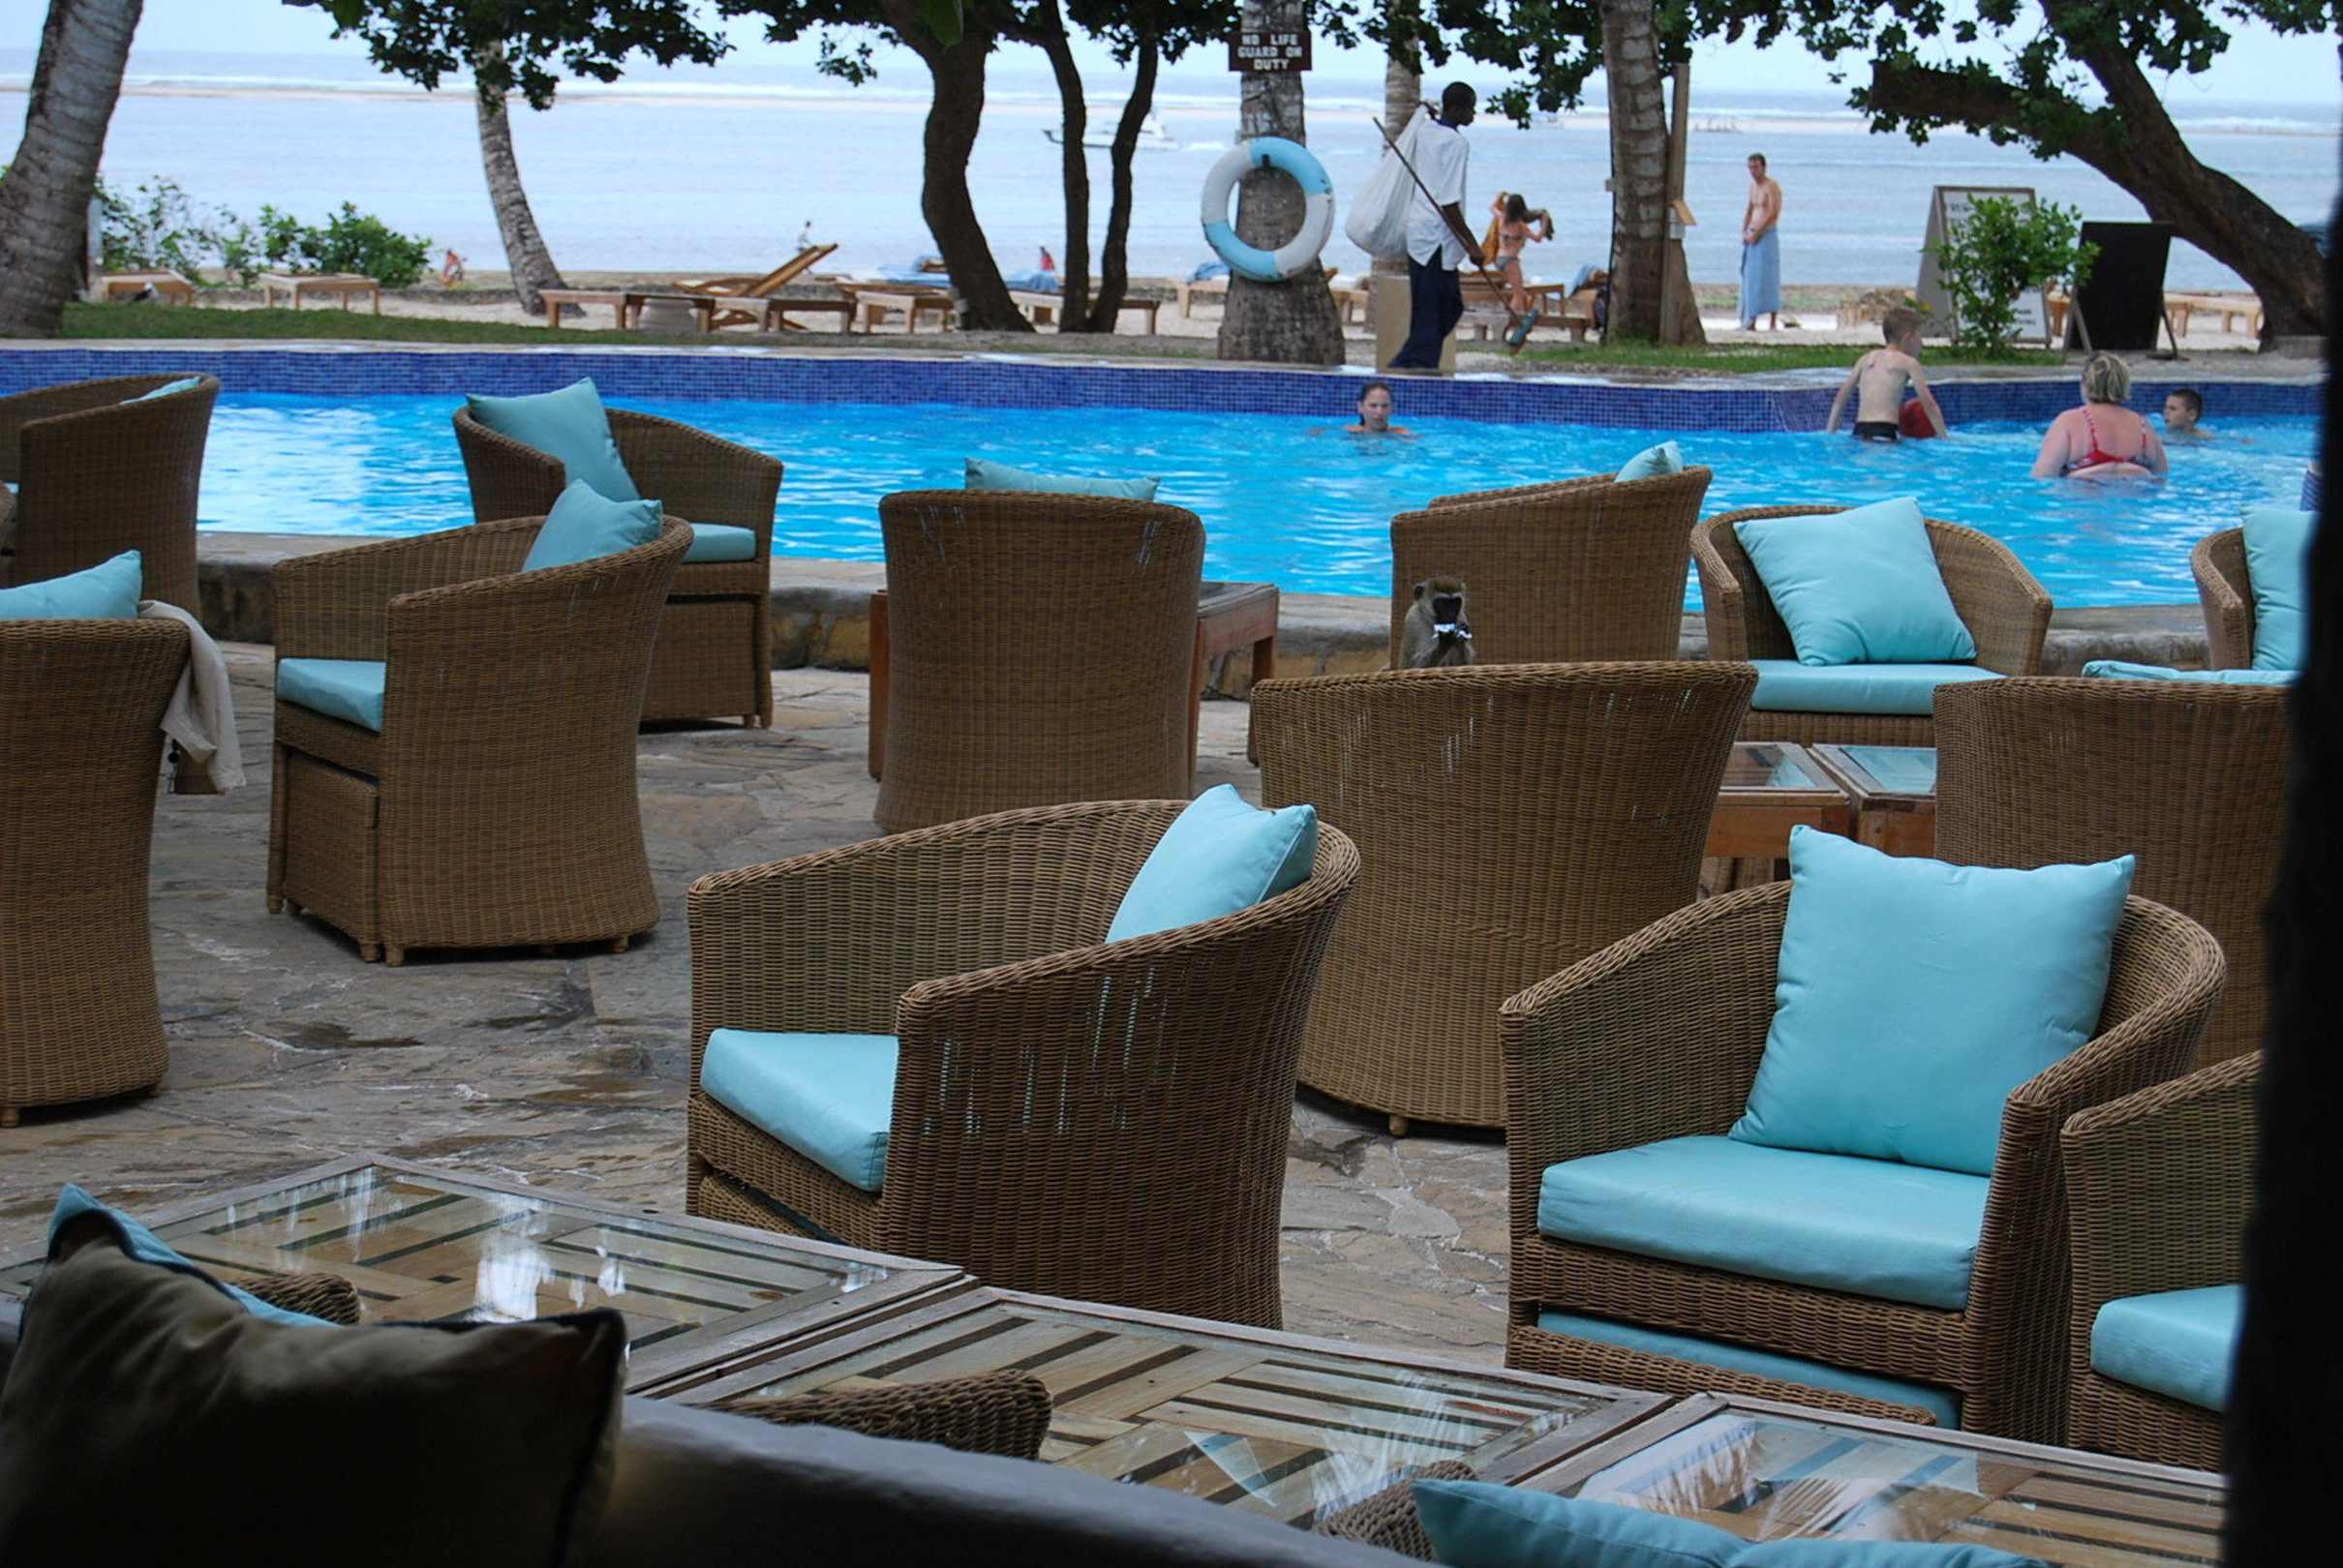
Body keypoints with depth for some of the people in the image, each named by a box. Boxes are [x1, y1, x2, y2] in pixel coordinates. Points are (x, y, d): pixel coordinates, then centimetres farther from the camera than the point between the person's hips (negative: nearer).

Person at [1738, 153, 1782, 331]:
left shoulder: (1772, 186, -12)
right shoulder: (1753, 185, 14)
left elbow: (1773, 213, -20)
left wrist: (1756, 234, -18)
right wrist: (1744, 233, 5)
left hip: (1767, 236, -8)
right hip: (1752, 237, 8)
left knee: (1767, 279, -10)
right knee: (1750, 278, 5)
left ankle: (1773, 323, -9)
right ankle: (1750, 322, 6)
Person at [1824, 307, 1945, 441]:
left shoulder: (1867, 359, 21)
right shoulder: (1909, 363, 7)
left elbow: (1840, 399, 19)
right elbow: (1929, 405, 3)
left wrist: (1829, 435, 23)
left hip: (1859, 432, 6)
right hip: (1883, 434, -6)